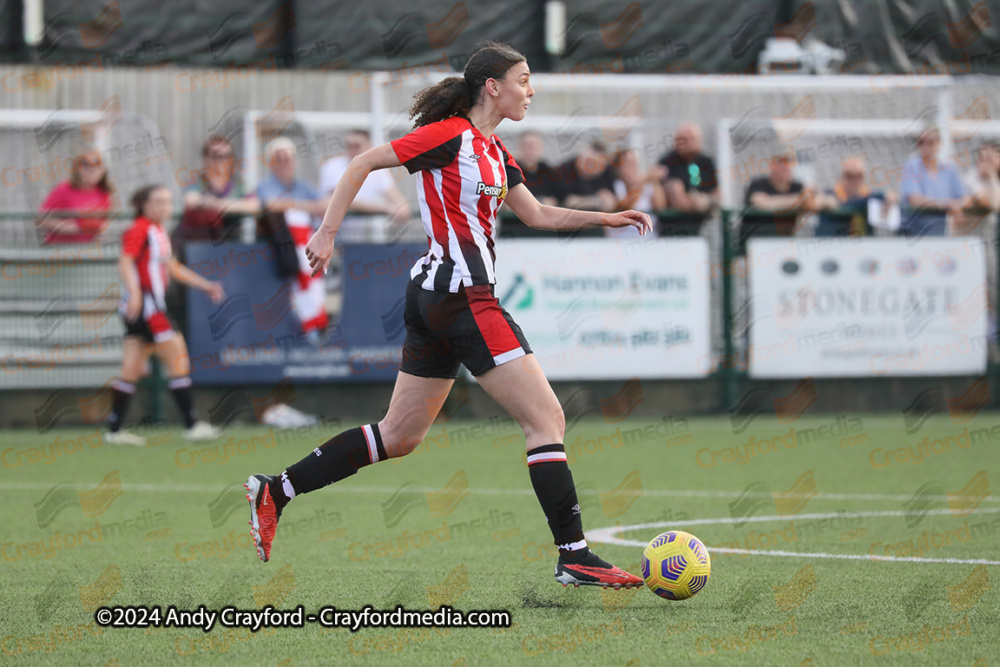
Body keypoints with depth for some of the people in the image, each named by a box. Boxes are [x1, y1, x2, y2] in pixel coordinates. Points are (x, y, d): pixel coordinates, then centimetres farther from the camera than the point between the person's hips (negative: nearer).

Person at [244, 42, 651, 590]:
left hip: (436, 297, 10)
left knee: (399, 436, 13)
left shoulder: (493, 152, 17)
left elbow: (537, 214, 24)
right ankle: (574, 558, -10)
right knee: (546, 419, -9)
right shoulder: (450, 135, -9)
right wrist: (327, 232, -10)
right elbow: (363, 163, -7)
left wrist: (606, 217, 15)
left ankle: (275, 492, 15)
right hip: (461, 293, -10)